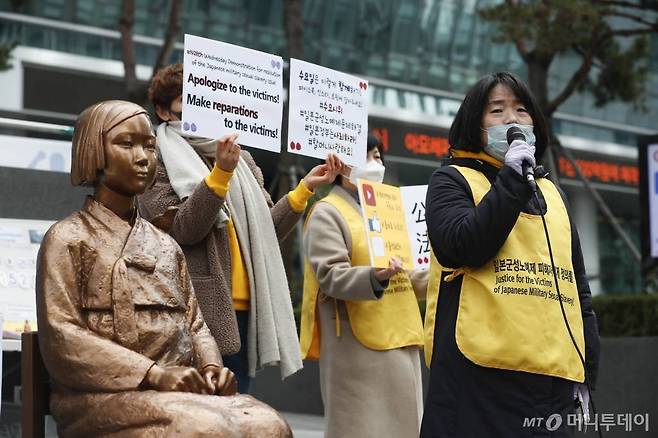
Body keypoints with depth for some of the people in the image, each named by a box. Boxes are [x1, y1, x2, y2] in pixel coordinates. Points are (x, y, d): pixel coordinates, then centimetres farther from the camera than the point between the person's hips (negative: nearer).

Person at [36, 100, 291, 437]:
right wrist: (153, 374, -18)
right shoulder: (68, 239, 3)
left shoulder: (166, 245, 22)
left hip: (177, 393, 6)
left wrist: (210, 367, -4)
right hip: (105, 395, -6)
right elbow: (61, 338, -8)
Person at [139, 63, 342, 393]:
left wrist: (305, 188, 10)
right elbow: (182, 229, -12)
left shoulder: (242, 160, 21)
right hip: (198, 310, -6)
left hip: (244, 310, 6)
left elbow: (268, 229, 19)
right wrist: (220, 173, -20)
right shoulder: (159, 159, 1)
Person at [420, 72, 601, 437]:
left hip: (552, 378, 5)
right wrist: (511, 180, -11)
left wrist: (588, 370, 15)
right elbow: (461, 249, -12)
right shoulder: (452, 181, 7)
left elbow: (577, 286, 22)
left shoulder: (551, 193, 23)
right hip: (478, 374, -5)